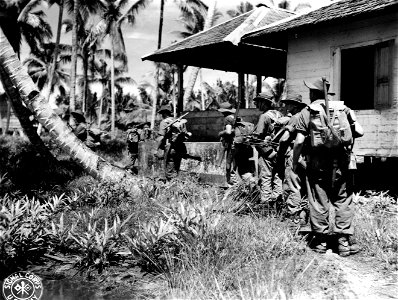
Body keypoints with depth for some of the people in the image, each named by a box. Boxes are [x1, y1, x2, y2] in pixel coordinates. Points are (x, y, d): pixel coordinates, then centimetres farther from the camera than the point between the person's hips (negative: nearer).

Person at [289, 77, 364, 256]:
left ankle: (320, 241, 17)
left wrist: (293, 169, -2)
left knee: (319, 203, 8)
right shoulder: (342, 108, 8)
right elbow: (360, 132, 3)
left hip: (317, 163, -1)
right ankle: (344, 242, 13)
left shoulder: (307, 112, 1)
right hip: (341, 162, 2)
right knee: (343, 201, 11)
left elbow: (299, 142, -7)